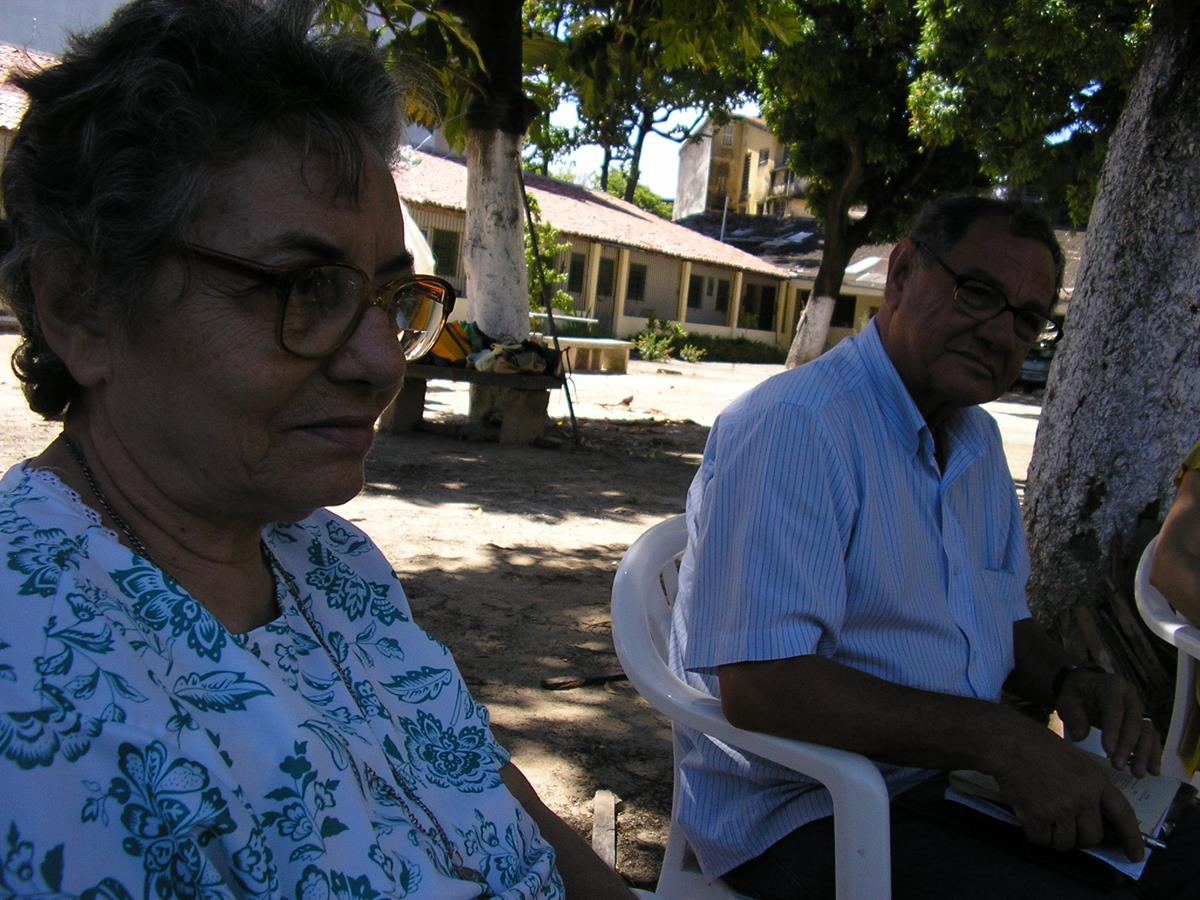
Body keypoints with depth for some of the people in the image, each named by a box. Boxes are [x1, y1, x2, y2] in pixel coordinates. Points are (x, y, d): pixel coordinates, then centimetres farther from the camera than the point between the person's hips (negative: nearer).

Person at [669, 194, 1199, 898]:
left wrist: (1066, 679, -1)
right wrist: (999, 738, -28)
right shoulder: (792, 426, -21)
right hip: (800, 814, -8)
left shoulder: (978, 438, 12)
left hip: (957, 778, 9)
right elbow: (759, 685, -28)